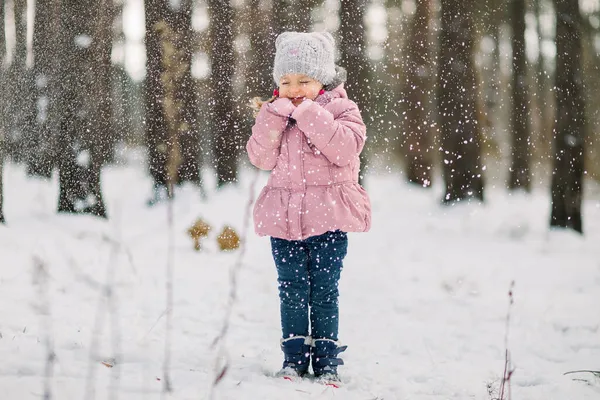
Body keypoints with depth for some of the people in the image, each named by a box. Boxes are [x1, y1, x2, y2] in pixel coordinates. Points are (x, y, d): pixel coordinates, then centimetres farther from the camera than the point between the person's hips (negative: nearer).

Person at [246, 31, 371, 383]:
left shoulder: (341, 110, 0)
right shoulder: (275, 114, 10)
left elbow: (344, 148, -19)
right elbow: (262, 157, -3)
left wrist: (309, 113, -21)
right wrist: (274, 116, -12)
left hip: (327, 220, -3)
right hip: (284, 219, 3)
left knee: (324, 292, 2)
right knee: (292, 292, 4)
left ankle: (326, 359, 12)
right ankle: (294, 356, 13)